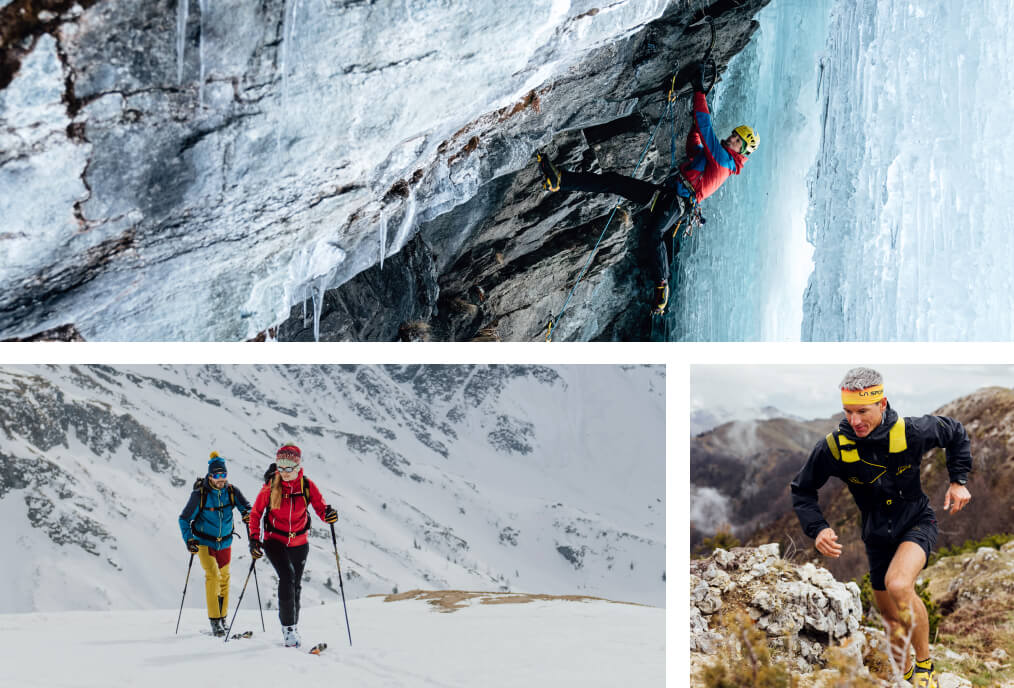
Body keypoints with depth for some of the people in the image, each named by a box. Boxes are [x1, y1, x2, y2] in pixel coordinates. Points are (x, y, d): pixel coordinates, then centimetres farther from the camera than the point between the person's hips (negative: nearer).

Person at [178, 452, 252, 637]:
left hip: (225, 541, 4)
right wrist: (189, 540, -21)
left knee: (224, 578, 12)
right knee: (212, 576, -17)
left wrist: (247, 514, -30)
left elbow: (246, 507, -6)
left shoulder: (232, 491, -10)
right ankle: (214, 621, -14)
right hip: (204, 541, -4)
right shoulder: (200, 494, -17)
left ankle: (222, 616, 29)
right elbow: (184, 519, -10)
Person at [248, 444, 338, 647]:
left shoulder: (307, 485, -10)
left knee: (295, 586, 14)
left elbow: (321, 508, -12)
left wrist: (328, 514, -35)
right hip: (274, 541, -2)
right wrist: (254, 539, -14)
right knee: (287, 576, -23)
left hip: (299, 543, 2)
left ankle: (292, 627, 33)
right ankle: (287, 627, -16)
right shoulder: (270, 486, -12)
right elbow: (256, 513, -3)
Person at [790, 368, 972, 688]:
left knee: (898, 585, -32)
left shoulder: (911, 432, -22)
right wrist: (817, 529, -20)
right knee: (891, 616, 14)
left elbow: (955, 433, 1)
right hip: (877, 536, 3)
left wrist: (958, 481, -2)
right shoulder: (833, 447, -19)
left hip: (917, 522, -3)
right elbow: (802, 490, -5)